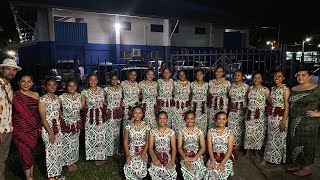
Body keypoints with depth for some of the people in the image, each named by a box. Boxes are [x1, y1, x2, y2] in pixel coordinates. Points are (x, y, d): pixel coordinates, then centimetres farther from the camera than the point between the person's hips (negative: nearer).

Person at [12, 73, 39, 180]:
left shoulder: (36, 95, 4)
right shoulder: (14, 95, -6)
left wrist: (38, 127, 12)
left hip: (33, 130, 3)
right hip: (19, 130, -3)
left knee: (31, 152, 12)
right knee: (25, 153, 0)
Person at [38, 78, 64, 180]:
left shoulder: (57, 98, 7)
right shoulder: (43, 99, -12)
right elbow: (43, 118, -14)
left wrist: (61, 127, 9)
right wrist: (50, 133, -15)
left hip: (58, 128, 6)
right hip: (48, 129, -6)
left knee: (59, 151, 12)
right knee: (51, 152, 3)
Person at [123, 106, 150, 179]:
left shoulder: (146, 127, -4)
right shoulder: (128, 127, -4)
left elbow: (147, 141, 0)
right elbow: (125, 141, -1)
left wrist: (144, 153, -10)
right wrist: (128, 155, -8)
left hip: (142, 152, 0)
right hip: (131, 151, 0)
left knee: (141, 168, -14)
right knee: (131, 167, -15)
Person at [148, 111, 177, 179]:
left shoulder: (171, 132, 2)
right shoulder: (153, 131, 3)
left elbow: (174, 148, -1)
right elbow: (150, 147, 1)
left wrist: (172, 161, -14)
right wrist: (154, 159, -14)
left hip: (168, 156, 0)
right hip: (156, 156, 0)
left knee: (169, 169, -20)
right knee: (157, 168, -21)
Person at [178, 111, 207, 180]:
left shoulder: (199, 131, 2)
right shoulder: (181, 131, 3)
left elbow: (203, 148, -2)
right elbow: (179, 147, 0)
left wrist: (194, 158, -13)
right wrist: (185, 158, -15)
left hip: (197, 156, 1)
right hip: (185, 156, 0)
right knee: (187, 168, -21)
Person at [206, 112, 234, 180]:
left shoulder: (230, 132, -2)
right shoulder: (211, 131, 1)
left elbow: (230, 150, -6)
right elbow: (210, 147, -2)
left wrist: (222, 163, -16)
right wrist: (213, 160, -16)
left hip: (226, 158, -1)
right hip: (214, 157, 1)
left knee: (223, 171, -25)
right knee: (211, 171, -22)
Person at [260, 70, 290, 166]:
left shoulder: (285, 89, -11)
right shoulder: (273, 88, 10)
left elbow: (287, 106, -13)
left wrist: (284, 121, -16)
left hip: (281, 116, -6)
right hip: (271, 115, 6)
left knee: (279, 138, 4)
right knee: (271, 137, 12)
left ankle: (279, 159, 22)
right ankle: (267, 158, 22)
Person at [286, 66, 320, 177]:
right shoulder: (293, 89, 11)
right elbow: (289, 103, 20)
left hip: (308, 122, -6)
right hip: (293, 121, 6)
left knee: (305, 144, 2)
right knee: (293, 142, 12)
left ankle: (306, 168, 18)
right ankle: (297, 164, 29)